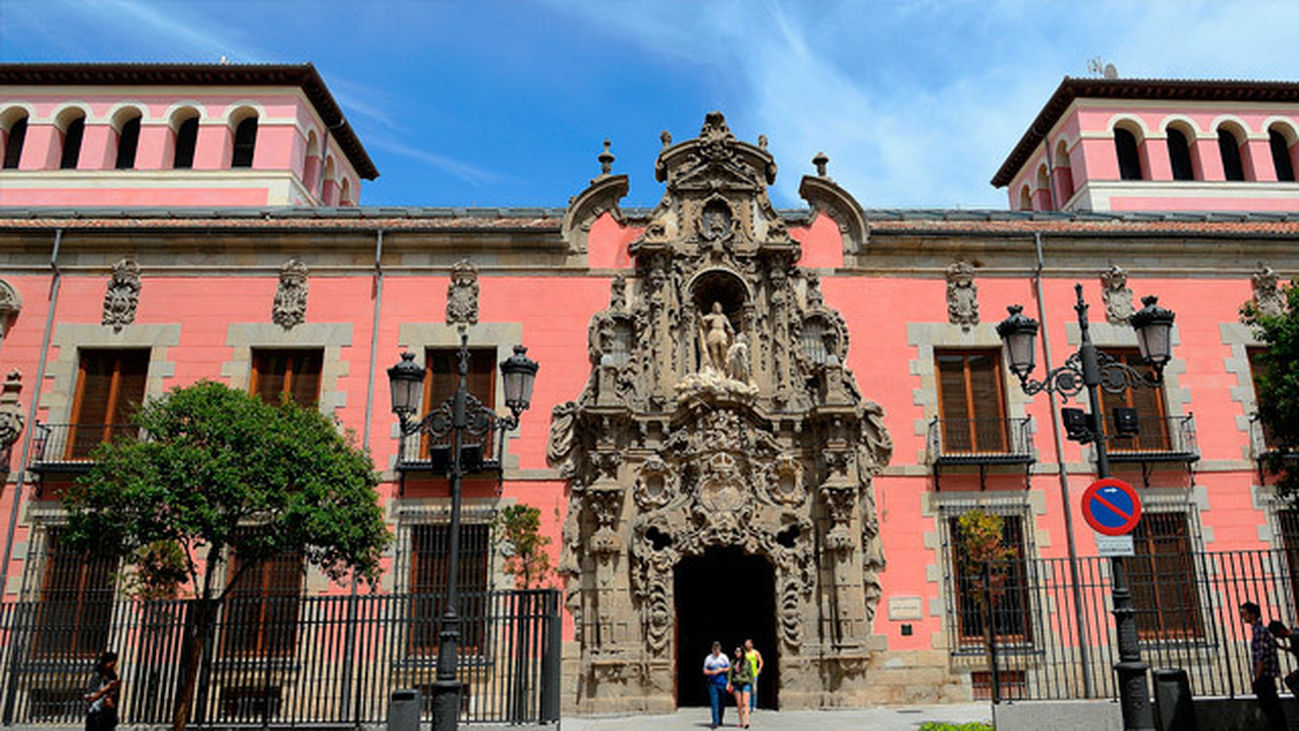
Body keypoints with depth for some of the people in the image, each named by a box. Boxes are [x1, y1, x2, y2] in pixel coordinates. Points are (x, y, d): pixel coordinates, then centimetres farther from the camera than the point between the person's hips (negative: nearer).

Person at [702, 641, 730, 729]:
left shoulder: (724, 657, 5)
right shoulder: (708, 658, 3)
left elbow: (729, 668, 9)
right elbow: (705, 671, 4)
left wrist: (722, 670, -9)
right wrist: (712, 672, -14)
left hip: (723, 683, 1)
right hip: (713, 683, -1)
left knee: (722, 703, 9)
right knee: (714, 703, -9)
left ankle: (720, 720, 25)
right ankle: (715, 722, -10)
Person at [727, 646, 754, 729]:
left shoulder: (747, 661, -1)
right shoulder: (733, 662, 7)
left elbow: (751, 673, 2)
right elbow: (730, 673, 6)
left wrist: (753, 684, 1)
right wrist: (728, 683, -4)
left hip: (746, 684, -3)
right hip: (736, 684, 3)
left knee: (745, 703, -14)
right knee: (739, 704, 4)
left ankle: (746, 722, -21)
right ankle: (741, 722, 13)